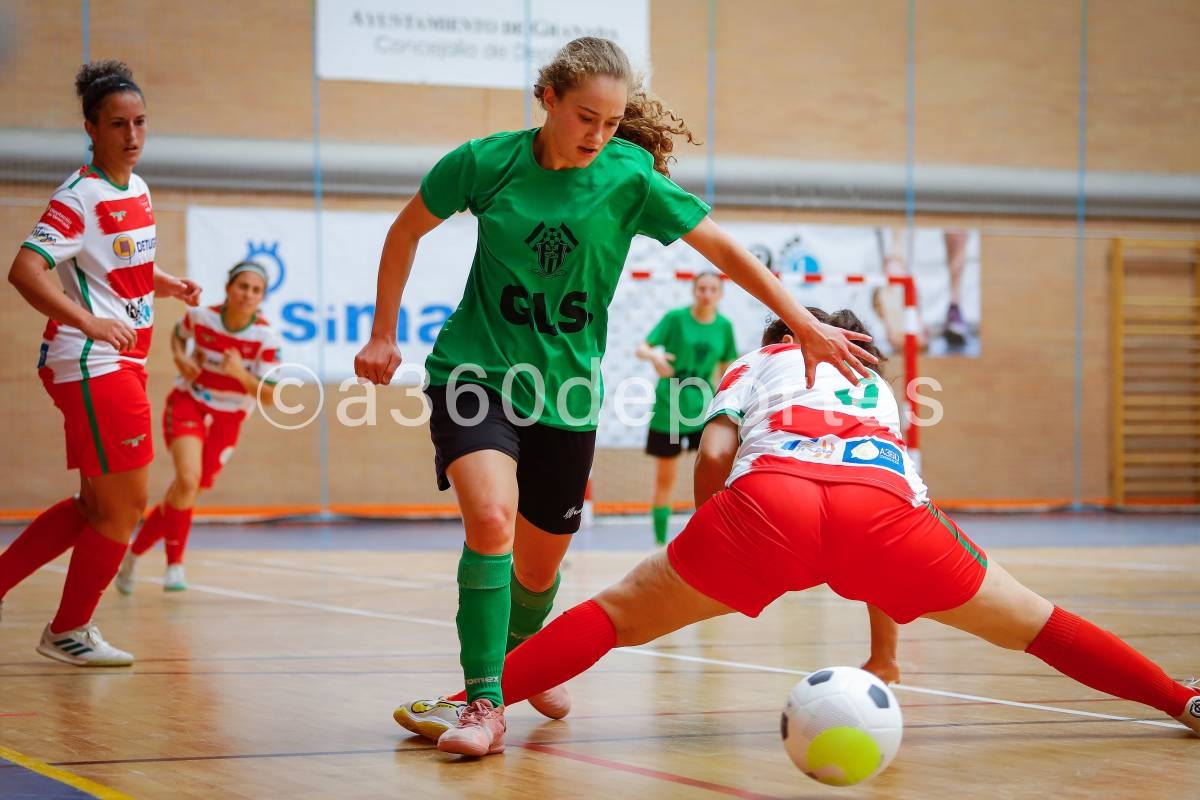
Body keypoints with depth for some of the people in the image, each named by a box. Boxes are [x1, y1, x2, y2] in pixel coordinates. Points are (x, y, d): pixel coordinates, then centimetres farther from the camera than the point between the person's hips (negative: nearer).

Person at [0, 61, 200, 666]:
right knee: (125, 504, -3)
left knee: (97, 504, 16)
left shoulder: (137, 189, 12)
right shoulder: (80, 196, -15)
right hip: (91, 365, -9)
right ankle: (69, 632, 12)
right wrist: (89, 322, -34)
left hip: (122, 364, 9)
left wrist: (169, 285, 12)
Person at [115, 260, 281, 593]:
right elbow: (178, 334, 11)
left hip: (227, 418, 2)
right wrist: (180, 357, -10)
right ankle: (175, 566, -13)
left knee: (188, 491, 7)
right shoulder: (201, 317, -14)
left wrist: (240, 373, -33)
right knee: (187, 480, -25)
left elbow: (269, 397, -16)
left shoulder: (266, 338, -17)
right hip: (188, 403, -2)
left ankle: (135, 551, 28)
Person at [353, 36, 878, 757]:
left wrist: (807, 328, -12)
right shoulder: (488, 162, -10)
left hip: (566, 389, 2)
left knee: (540, 564, 12)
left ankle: (520, 658, 45)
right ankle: (483, 702, -20)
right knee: (490, 517, -26)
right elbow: (407, 232, 6)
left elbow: (724, 250, -6)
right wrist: (384, 336, 7)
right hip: (476, 372, -2)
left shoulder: (631, 177, -10)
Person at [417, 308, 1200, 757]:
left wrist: (711, 573, 26)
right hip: (881, 502, 2)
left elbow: (713, 455, 15)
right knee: (1032, 622, 18)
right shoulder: (880, 389, 43)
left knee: (618, 613, 10)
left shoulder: (754, 365, 37)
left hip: (769, 493, -1)